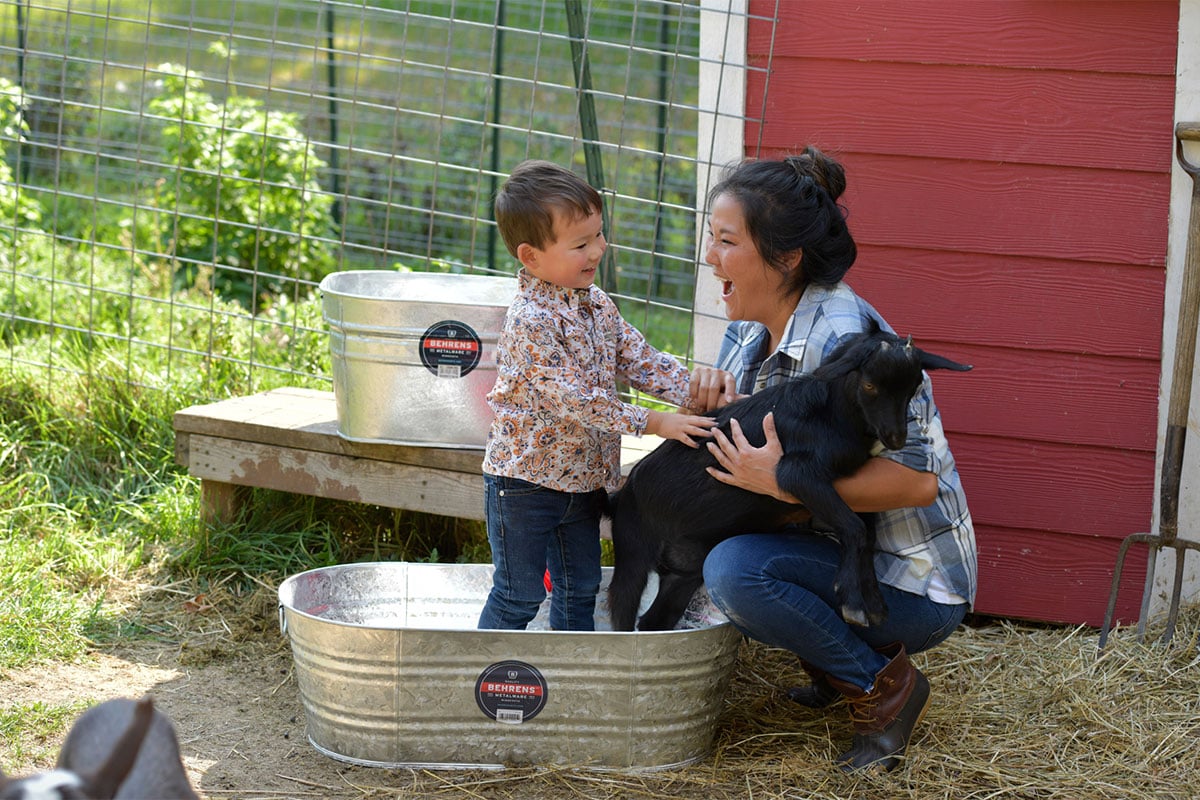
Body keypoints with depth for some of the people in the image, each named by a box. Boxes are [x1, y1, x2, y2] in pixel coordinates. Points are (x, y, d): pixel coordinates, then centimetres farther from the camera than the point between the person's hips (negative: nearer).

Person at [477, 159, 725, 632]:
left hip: (583, 480, 8)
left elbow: (638, 359, 7)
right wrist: (652, 423, -28)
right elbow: (573, 400, -28)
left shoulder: (597, 305, 3)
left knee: (580, 588, 18)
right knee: (518, 594, 1)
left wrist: (694, 391, -9)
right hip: (525, 480, -8)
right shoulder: (532, 320, -25)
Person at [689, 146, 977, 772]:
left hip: (910, 587, -9)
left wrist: (786, 484, -34)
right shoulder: (750, 330, 3)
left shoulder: (843, 339, -25)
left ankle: (884, 685, -9)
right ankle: (836, 660, 10)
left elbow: (917, 479, -29)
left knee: (735, 571, -28)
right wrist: (707, 398, -9)